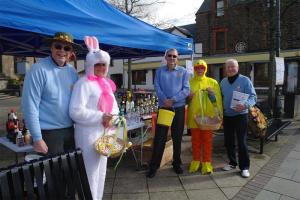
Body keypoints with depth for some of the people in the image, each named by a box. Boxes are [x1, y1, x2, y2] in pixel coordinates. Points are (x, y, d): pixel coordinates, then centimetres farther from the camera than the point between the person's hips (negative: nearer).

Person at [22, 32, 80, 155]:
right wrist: (37, 138, -15)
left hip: (70, 130, 6)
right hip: (48, 133, -6)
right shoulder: (38, 69, -14)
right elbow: (30, 106, -16)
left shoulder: (72, 71, 3)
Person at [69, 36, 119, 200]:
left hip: (104, 133, 8)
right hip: (88, 134, -8)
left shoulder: (106, 83, 11)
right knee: (90, 172, 3)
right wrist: (100, 117, -23)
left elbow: (113, 106, 16)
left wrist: (112, 116, -4)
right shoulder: (84, 83, -14)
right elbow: (75, 111, -23)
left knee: (100, 170, 20)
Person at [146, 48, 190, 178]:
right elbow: (157, 87, -3)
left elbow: (186, 89, -5)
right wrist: (165, 100, -19)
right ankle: (154, 166, 10)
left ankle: (177, 164, 26)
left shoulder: (183, 71, 4)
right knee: (159, 137, 0)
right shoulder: (160, 71, 6)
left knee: (177, 138, 10)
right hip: (163, 107, 0)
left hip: (179, 108, 1)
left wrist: (173, 100, -16)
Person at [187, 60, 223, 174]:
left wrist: (219, 114, -7)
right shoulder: (189, 82, 9)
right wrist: (188, 97, -6)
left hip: (208, 115, -1)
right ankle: (196, 161, 21)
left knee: (207, 140, 4)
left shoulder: (212, 82, 6)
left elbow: (218, 99, 4)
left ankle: (207, 162, 15)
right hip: (194, 115, 1)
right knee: (195, 139, 8)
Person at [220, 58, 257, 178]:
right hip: (227, 116, 5)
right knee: (228, 141, 12)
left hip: (240, 115, -5)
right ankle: (232, 163, 29)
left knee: (242, 142, -1)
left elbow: (253, 96, -13)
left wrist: (245, 105, -32)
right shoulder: (223, 82, 8)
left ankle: (244, 167, 13)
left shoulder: (245, 80, -8)